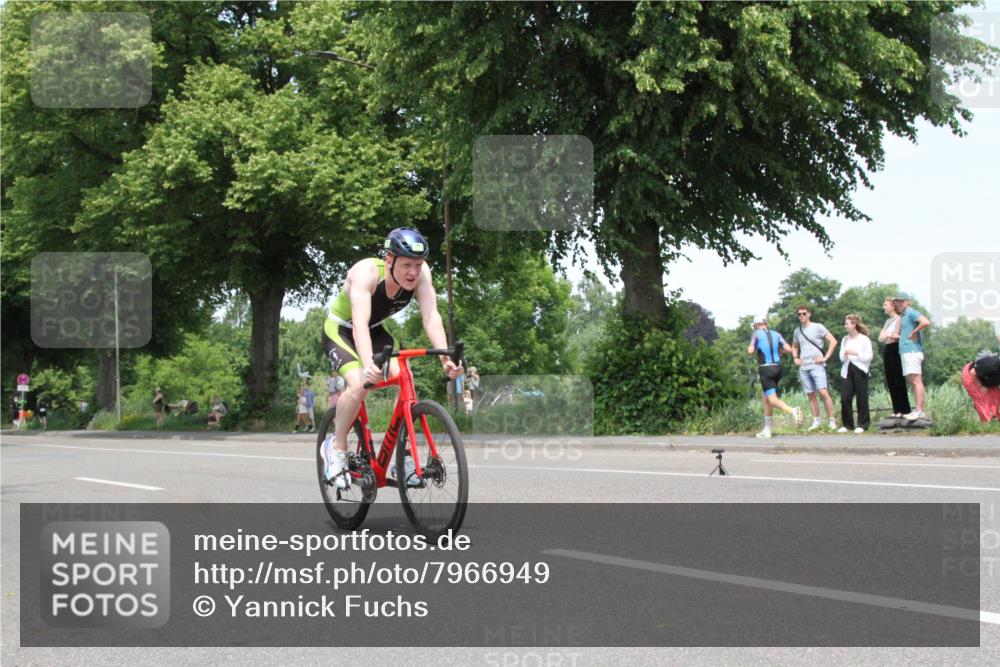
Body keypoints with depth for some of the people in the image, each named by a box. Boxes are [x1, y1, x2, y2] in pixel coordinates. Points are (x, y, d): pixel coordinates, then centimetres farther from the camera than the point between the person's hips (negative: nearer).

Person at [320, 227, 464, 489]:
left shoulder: (420, 272, -23)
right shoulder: (366, 272, -36)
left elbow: (431, 317, -30)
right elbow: (360, 323, -47)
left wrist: (446, 358, -45)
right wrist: (368, 365, -63)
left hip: (376, 331, 5)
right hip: (340, 330, -5)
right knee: (360, 384, -28)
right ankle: (336, 447, -5)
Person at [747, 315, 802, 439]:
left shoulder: (757, 334, -1)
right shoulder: (776, 334, 11)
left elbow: (750, 351, -12)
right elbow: (788, 349, 2)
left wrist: (749, 348, 11)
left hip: (765, 369, -6)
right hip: (777, 368, 6)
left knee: (773, 400, -11)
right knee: (766, 399, 18)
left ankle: (793, 411, -39)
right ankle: (767, 430, 18)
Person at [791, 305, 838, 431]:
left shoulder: (817, 327, -1)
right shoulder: (797, 331, 15)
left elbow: (833, 341, -5)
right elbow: (794, 347, 33)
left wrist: (825, 357, -10)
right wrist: (795, 358, 14)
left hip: (817, 365, -6)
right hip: (803, 368, 6)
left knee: (823, 392, -16)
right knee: (811, 395, 5)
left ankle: (831, 420, -12)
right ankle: (816, 421, 10)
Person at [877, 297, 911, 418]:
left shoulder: (899, 320, -6)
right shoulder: (887, 321, 19)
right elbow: (880, 338, 14)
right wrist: (887, 335, -6)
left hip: (895, 350, -8)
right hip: (887, 351, 8)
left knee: (898, 381, -7)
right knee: (890, 382, 7)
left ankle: (903, 410, -4)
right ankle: (896, 410, 10)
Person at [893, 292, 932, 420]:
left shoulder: (911, 313, -8)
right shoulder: (902, 315, 21)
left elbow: (926, 322, -25)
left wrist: (914, 332, -16)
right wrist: (897, 336, 13)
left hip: (912, 351, -10)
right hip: (905, 351, 10)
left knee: (916, 380, -13)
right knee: (912, 381, 10)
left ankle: (920, 411, -18)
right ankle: (919, 410, 13)